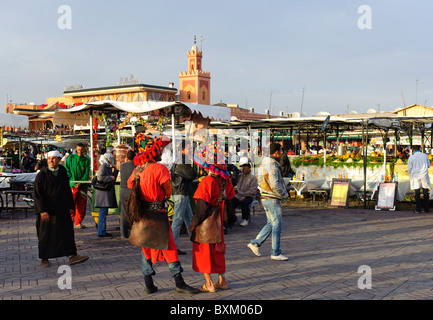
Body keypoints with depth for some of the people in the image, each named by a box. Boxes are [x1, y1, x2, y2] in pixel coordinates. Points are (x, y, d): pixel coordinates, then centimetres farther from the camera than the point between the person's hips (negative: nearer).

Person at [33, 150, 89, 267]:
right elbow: (37, 194, -10)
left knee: (67, 232, 1)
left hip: (62, 209, 4)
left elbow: (68, 190, 15)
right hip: (47, 210, -4)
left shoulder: (63, 173, 7)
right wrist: (42, 211, -18)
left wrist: (70, 206, 12)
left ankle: (72, 256, 3)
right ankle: (44, 258, 19)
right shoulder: (41, 175, -7)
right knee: (45, 235, 6)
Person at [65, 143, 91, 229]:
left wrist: (80, 183, -11)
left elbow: (87, 174, 3)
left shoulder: (86, 160, 8)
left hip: (83, 185, 2)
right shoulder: (71, 158, 6)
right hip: (72, 185, -2)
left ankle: (78, 222, 14)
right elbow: (67, 170, 3)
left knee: (82, 205, 4)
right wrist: (73, 180, -8)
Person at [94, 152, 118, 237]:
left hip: (107, 192, 10)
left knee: (104, 213, 12)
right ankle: (101, 232, -5)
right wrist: (110, 178, -15)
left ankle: (103, 231, 17)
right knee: (103, 212, -8)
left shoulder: (108, 167, 18)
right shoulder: (103, 166, -11)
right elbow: (100, 177, -22)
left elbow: (112, 177, 26)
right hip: (103, 191, -10)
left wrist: (115, 172, 12)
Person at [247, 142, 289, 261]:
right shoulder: (272, 166, -19)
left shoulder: (264, 164, 13)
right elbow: (275, 185, -25)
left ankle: (254, 243, 17)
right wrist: (285, 195, -9)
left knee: (271, 224, 18)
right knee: (277, 226, -2)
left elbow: (260, 182, 20)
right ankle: (276, 253, 4)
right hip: (272, 199, -10)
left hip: (265, 198, 10)